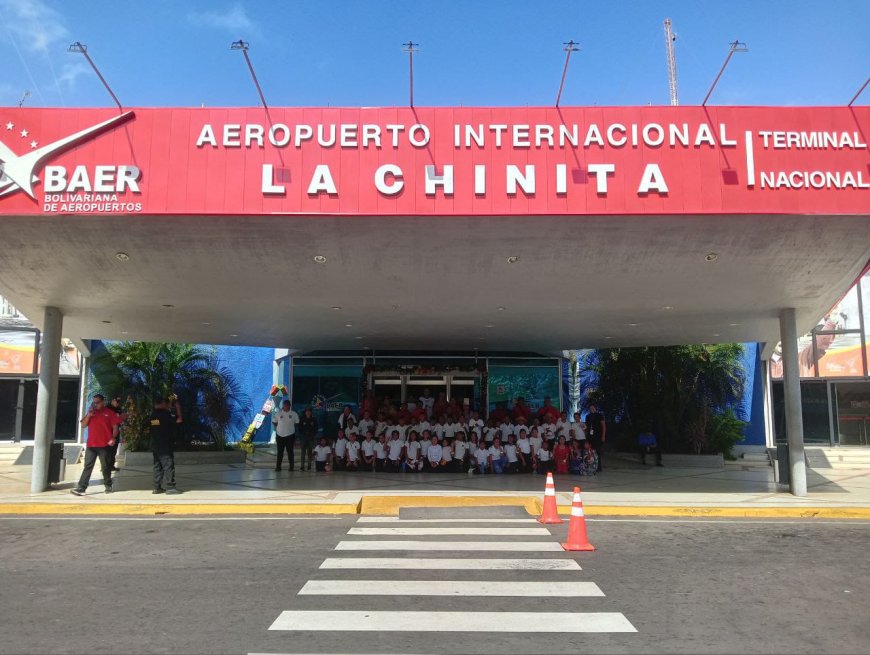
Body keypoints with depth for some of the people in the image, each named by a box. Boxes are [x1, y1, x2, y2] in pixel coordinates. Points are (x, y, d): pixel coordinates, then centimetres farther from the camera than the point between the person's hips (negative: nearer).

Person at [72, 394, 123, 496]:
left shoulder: (109, 413, 1)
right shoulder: (90, 413, 14)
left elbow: (115, 427, -2)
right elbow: (83, 425, 8)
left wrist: (113, 438, -15)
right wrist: (89, 415, -5)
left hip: (104, 445, -3)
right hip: (91, 445, 3)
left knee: (105, 467, 6)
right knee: (87, 466, -1)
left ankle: (108, 486, 19)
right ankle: (81, 488, -5)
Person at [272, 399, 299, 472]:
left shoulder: (294, 414, 0)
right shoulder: (278, 414, 4)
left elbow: (297, 423, 7)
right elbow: (274, 422, 13)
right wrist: (277, 428, 2)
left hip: (290, 435, -1)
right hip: (280, 435, 1)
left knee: (290, 452, 3)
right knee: (280, 452, 6)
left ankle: (291, 467, 9)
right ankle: (278, 466, 10)